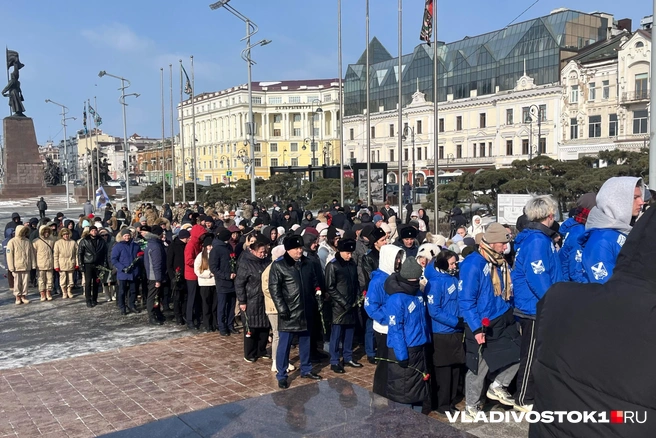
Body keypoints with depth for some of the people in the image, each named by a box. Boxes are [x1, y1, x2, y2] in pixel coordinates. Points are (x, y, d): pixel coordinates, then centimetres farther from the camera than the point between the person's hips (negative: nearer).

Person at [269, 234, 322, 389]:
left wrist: (317, 289, 6)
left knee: (305, 341, 17)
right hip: (289, 312, -6)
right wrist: (281, 308, -18)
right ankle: (281, 375, 11)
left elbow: (313, 280, 23)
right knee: (285, 344, 0)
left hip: (305, 310, 6)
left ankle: (306, 370, 31)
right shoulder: (278, 265, -10)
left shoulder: (305, 262, 9)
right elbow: (274, 288, -13)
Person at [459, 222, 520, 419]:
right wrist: (476, 329, -22)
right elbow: (466, 300, -21)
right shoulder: (473, 264, -21)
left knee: (517, 354, 12)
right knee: (479, 367, 5)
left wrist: (511, 316, 12)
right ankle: (471, 407, 25)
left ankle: (497, 387, 32)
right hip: (482, 325, -7)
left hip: (503, 321, 7)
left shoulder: (501, 262, 3)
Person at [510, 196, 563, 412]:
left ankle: (535, 393, 32)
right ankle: (523, 400, 14)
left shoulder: (538, 237, 11)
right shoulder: (537, 240, -20)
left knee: (533, 353, 19)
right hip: (535, 307, -10)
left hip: (536, 306, 10)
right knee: (531, 355, 2)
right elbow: (537, 278, -26)